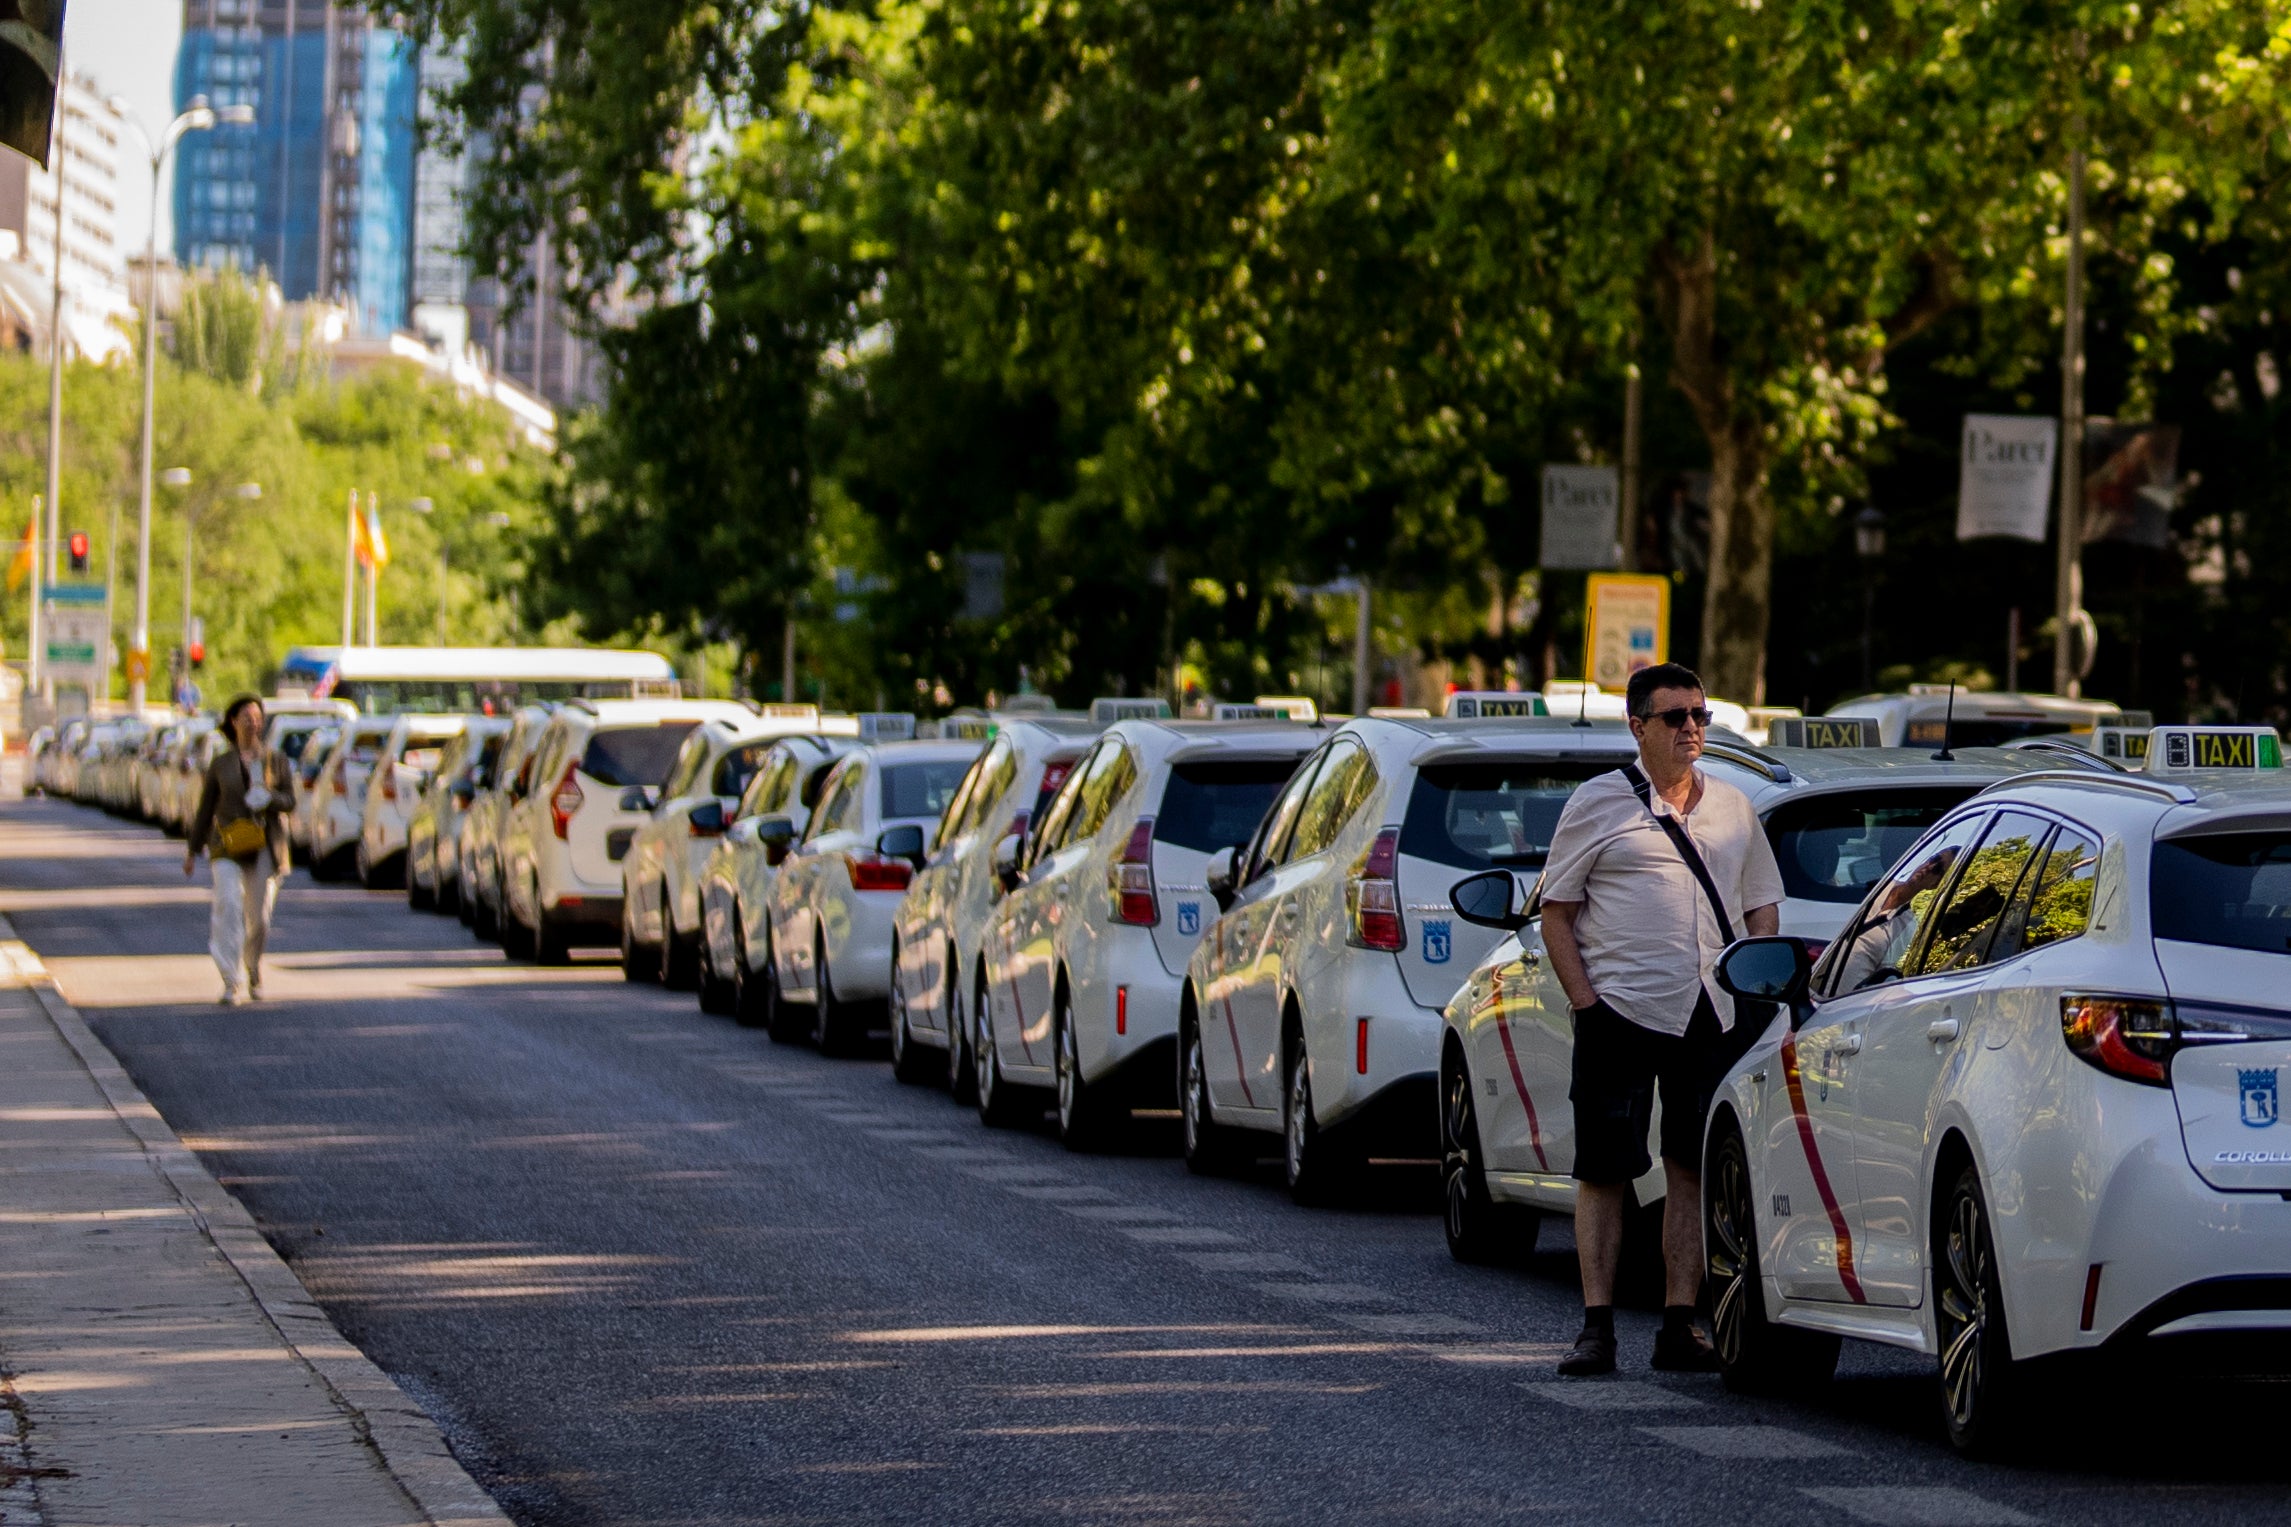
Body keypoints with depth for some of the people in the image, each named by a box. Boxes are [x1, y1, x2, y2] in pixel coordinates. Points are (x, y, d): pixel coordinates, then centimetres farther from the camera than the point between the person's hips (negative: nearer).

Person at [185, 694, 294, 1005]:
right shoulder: (221, 764, 6)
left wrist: (270, 798, -21)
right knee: (229, 907, -19)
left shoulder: (276, 762, 8)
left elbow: (290, 801, 1)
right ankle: (232, 984, -22)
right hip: (228, 849, -1)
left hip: (265, 850, 1)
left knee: (259, 917, 3)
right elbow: (205, 809, 10)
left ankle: (253, 974, 30)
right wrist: (192, 850, 10)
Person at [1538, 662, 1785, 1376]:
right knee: (1605, 1173, -3)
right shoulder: (1598, 802, 4)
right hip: (1622, 1013, -3)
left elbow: (1763, 911, 21)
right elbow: (1556, 914, 4)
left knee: (1693, 1172, 4)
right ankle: (1597, 1328, 1)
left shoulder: (1733, 808, 15)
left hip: (1713, 1018, 3)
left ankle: (1679, 1325, 9)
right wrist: (1584, 1001, -7)